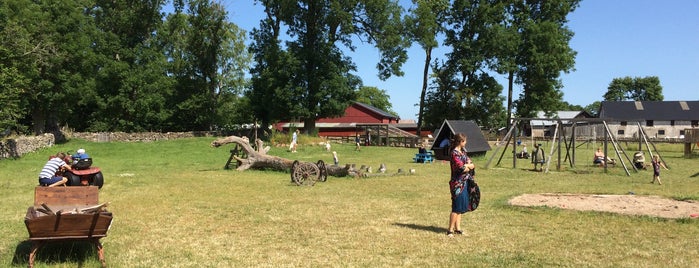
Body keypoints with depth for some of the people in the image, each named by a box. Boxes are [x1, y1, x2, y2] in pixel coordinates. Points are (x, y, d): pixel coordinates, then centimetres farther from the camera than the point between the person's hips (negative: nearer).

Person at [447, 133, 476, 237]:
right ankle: (450, 230, 3)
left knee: (461, 207, 13)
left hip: (464, 183, 9)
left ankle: (458, 228, 21)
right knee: (457, 207, -4)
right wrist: (469, 166, -3)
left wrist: (466, 165, -12)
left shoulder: (462, 151, 12)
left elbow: (472, 164, 8)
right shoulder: (455, 154, -16)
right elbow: (462, 168, -22)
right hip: (458, 183, -9)